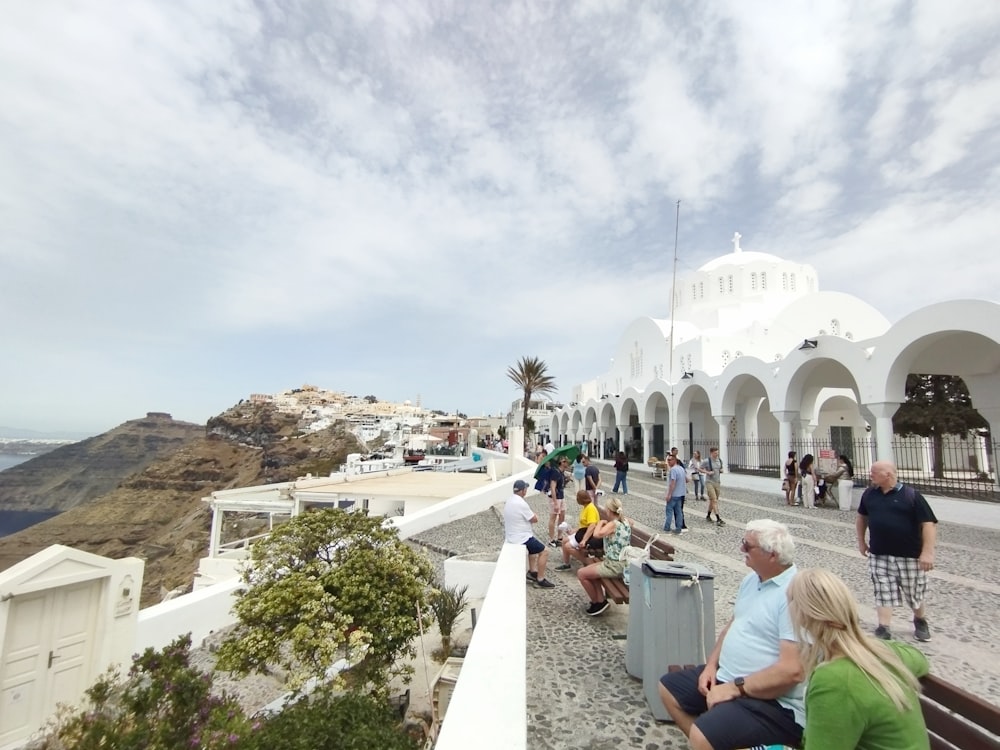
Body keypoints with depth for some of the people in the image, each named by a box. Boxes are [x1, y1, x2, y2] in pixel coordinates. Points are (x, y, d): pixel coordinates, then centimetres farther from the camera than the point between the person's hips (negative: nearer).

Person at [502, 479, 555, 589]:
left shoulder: (509, 500, 4)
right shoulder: (521, 503, -25)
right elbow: (534, 519, -14)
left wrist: (530, 515, 2)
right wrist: (533, 514, 5)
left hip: (511, 536, 10)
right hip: (520, 538, -10)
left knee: (534, 546, 31)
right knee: (544, 551, -1)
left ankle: (532, 572, 30)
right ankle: (540, 580, 4)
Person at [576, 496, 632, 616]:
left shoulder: (613, 524, -19)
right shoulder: (626, 521, 6)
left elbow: (597, 534, -35)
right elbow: (631, 521, 33)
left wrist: (600, 522, -18)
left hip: (614, 565, -9)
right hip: (623, 563, 9)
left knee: (581, 573, -2)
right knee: (590, 569, 24)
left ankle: (596, 602, 11)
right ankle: (601, 600, 21)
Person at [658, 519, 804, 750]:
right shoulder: (752, 579, 7)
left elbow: (792, 671, -28)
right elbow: (733, 625, 16)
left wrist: (735, 688, -21)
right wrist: (712, 664, 3)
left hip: (772, 701, -9)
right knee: (668, 688, 12)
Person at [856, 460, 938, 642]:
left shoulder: (911, 495, -11)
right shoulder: (869, 494, 3)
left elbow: (929, 523, -13)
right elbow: (861, 517, 18)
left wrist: (928, 552, -19)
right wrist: (861, 541, 17)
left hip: (910, 556, -2)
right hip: (879, 555, 3)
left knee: (914, 593, 15)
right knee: (883, 593, 2)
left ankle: (920, 621, 41)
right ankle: (883, 628, 7)